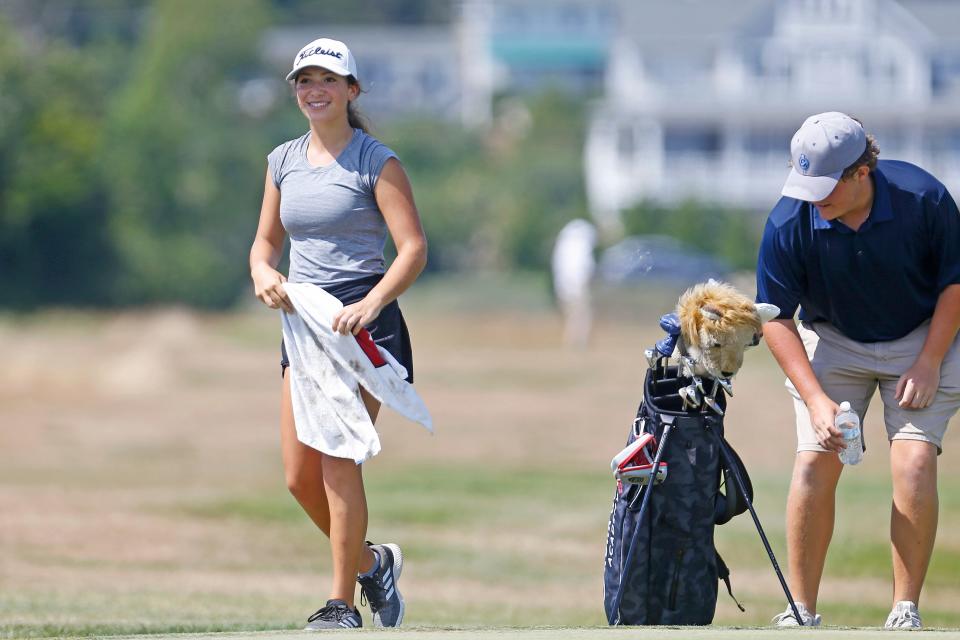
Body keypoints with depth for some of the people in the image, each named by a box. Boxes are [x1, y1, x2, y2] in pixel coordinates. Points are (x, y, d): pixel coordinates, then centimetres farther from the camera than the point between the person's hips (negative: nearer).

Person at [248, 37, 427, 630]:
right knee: (300, 477, 2)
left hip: (363, 322, -6)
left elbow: (414, 248, -9)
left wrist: (369, 304, -23)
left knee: (338, 460, -13)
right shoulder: (284, 161, 12)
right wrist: (265, 274, -4)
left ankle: (342, 603, -6)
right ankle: (371, 562, 26)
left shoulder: (376, 161, -5)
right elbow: (267, 241, 20)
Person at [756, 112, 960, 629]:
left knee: (914, 463, -17)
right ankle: (800, 612, -3)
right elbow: (776, 317, -13)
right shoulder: (788, 223, -23)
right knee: (814, 462, -13)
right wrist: (817, 399, -21)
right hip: (831, 342, 1)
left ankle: (905, 612, -9)